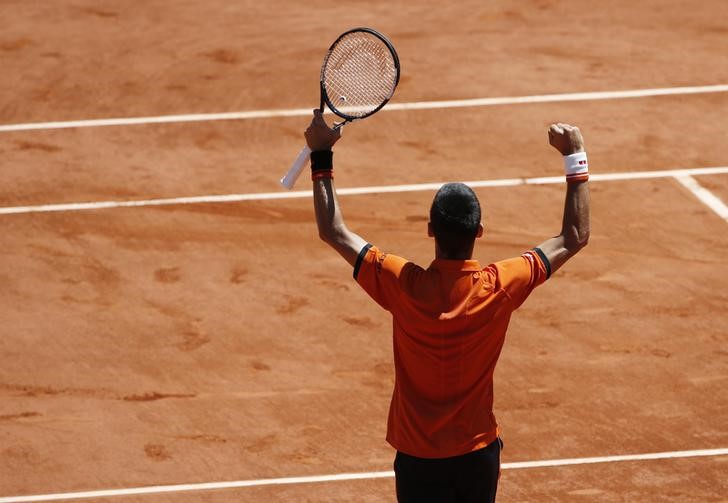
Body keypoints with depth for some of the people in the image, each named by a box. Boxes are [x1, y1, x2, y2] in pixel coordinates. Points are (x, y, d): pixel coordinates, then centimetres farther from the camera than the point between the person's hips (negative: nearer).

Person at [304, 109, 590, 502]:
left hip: (419, 459, -2)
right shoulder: (499, 288, -16)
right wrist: (575, 156, 2)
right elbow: (574, 238, -3)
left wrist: (321, 155, 2)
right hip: (479, 454, 2)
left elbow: (333, 232, -7)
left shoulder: (404, 286, -19)